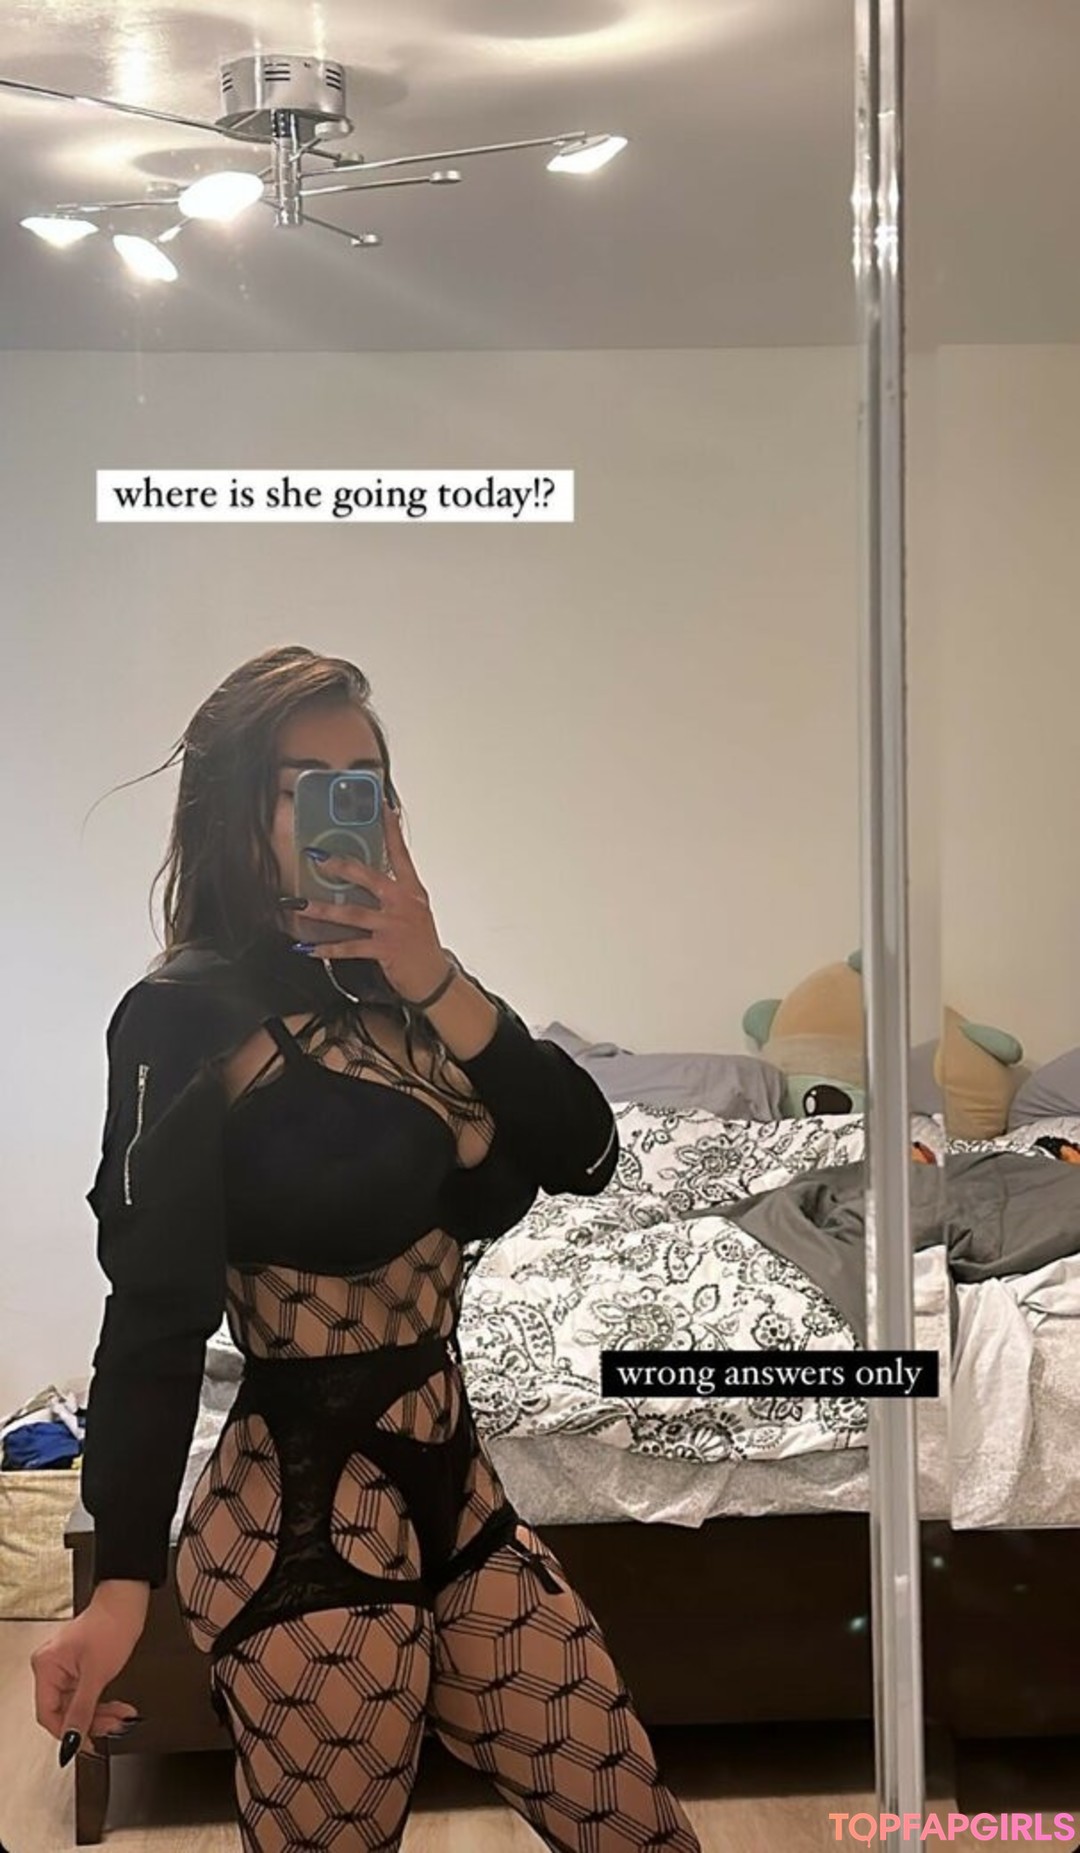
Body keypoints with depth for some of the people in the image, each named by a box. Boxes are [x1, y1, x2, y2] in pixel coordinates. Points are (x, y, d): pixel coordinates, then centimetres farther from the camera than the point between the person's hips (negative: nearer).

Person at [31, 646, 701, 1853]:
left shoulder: (397, 986, 10)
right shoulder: (186, 1015, -11)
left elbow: (585, 1153, -3)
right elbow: (154, 1311, -16)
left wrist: (438, 984, -15)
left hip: (452, 1493, 7)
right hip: (300, 1526, -7)